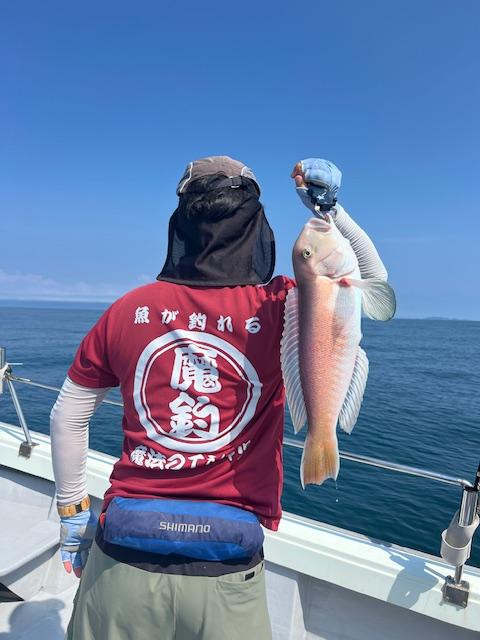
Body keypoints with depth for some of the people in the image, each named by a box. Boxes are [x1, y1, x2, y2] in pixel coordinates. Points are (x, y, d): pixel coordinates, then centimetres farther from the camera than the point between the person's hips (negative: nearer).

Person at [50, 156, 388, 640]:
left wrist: (72, 509, 16)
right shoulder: (277, 309, -13)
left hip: (122, 559, 2)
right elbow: (373, 277, 4)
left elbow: (68, 414, 3)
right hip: (226, 572, -1)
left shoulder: (128, 309, -7)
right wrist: (328, 207, -3)